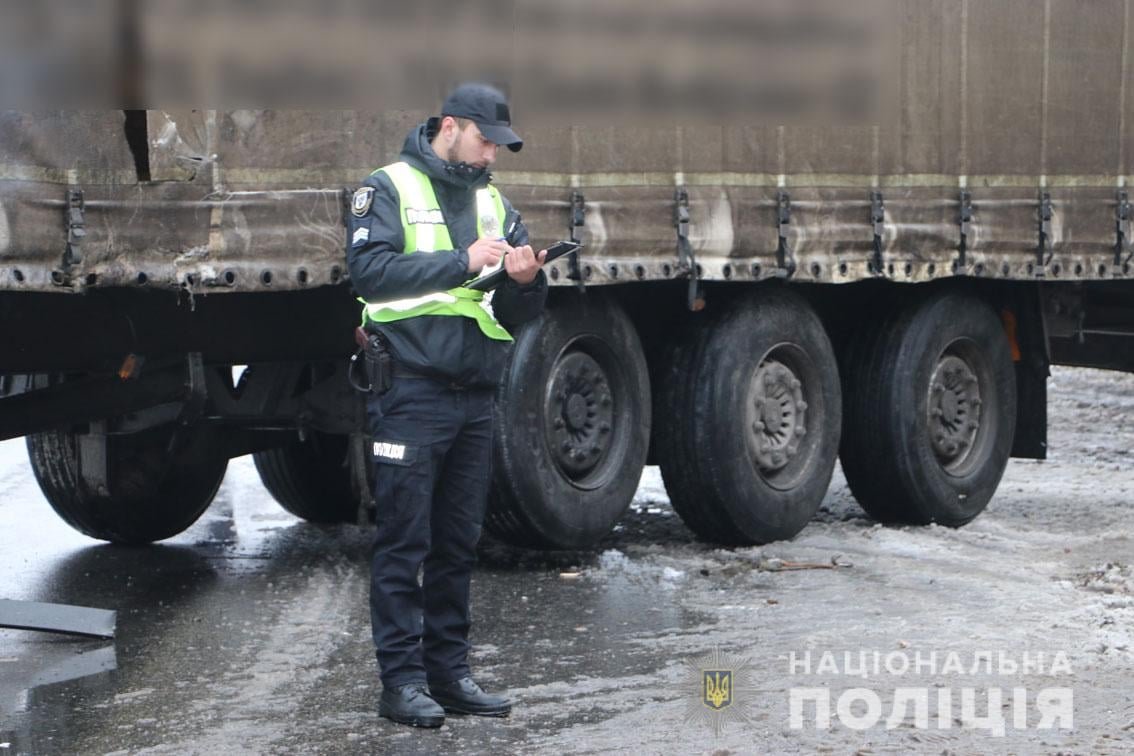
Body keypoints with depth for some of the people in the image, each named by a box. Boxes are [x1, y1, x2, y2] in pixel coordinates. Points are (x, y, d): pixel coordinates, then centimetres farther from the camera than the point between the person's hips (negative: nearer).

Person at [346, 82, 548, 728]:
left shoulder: (494, 203, 16)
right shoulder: (391, 189, -2)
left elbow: (520, 312, 16)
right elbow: (370, 269, -18)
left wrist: (526, 280, -7)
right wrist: (462, 262, -19)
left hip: (475, 398, 6)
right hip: (412, 394, -6)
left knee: (459, 545, 10)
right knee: (404, 545, -3)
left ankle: (449, 671, 17)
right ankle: (402, 679, 1)